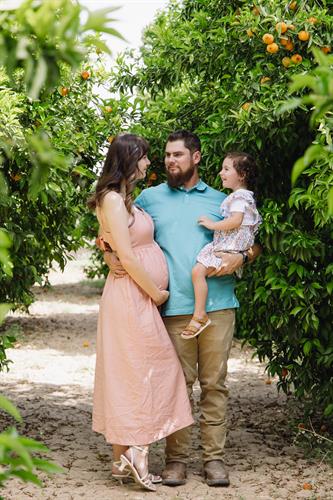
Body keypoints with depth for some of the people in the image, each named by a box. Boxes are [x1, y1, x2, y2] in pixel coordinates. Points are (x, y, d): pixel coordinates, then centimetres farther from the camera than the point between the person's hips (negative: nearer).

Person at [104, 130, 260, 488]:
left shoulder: (220, 201, 14)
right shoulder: (150, 198, 14)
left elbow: (254, 243, 18)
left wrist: (241, 257, -4)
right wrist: (110, 255, -2)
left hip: (218, 306, 1)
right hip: (174, 308, 0)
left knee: (214, 383, 2)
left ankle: (213, 457, 8)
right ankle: (176, 458, 7)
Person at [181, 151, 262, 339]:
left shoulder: (240, 196, -10)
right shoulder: (238, 196, 22)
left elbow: (236, 220, -24)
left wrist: (212, 224, -16)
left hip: (230, 247, -11)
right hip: (222, 245, 11)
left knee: (198, 270, -22)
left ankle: (199, 315, -22)